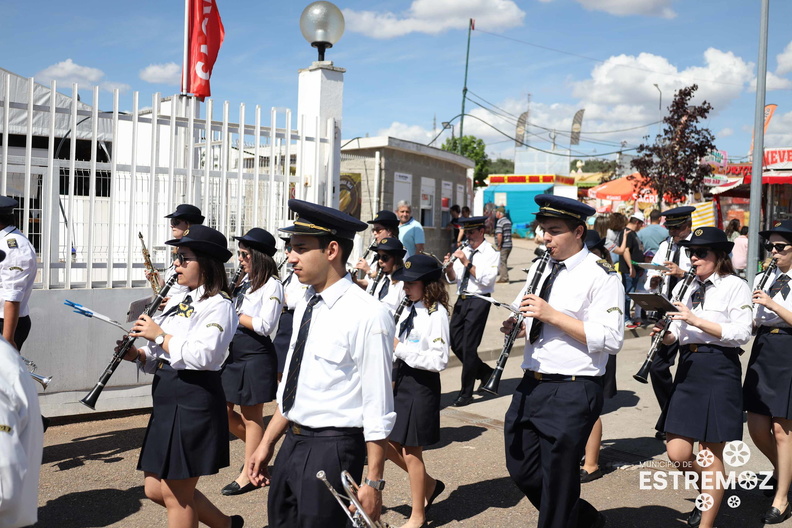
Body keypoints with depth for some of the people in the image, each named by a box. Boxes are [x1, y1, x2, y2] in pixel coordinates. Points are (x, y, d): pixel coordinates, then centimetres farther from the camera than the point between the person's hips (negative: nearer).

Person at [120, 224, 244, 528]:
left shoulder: (218, 305, -12)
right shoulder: (178, 301, 13)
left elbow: (202, 356, -26)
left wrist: (159, 335, -17)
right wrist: (137, 355, -2)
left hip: (194, 402, -9)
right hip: (167, 399, 9)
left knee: (175, 495, 2)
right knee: (155, 489, 15)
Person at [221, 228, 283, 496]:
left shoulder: (271, 286, -12)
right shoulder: (245, 281, 14)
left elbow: (265, 326, -20)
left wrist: (234, 314, -12)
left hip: (256, 356, -8)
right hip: (234, 353, 8)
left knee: (251, 416, 2)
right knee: (223, 410, 10)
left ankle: (248, 474, 13)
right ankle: (257, 445, 30)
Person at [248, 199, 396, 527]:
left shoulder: (367, 315, -20)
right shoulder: (305, 304, 6)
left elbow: (377, 409, -18)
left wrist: (374, 482, -15)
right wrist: (266, 444, 16)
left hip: (332, 450, -8)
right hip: (292, 443, 8)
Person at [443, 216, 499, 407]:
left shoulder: (491, 252, -5)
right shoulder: (464, 251, 12)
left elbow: (487, 280, -18)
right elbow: (453, 278, 10)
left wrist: (467, 263, -21)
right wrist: (449, 267, -11)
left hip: (479, 301, -7)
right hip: (461, 299, 7)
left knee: (469, 347, -6)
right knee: (456, 344, 9)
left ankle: (466, 393, 3)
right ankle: (485, 372, 30)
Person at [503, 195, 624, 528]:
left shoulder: (601, 275, -11)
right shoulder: (540, 268, 13)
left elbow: (611, 341, -19)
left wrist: (552, 315, -22)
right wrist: (514, 326, -2)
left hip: (572, 393, -8)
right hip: (531, 386, 8)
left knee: (557, 480, 3)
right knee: (521, 470, 16)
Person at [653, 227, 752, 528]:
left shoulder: (735, 286, -4)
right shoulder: (684, 286, 13)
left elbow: (742, 334, -15)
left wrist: (697, 320, -21)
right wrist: (665, 334, -9)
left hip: (718, 370, -5)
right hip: (687, 368, 5)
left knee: (711, 454, 2)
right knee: (677, 453, 3)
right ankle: (708, 488, 34)